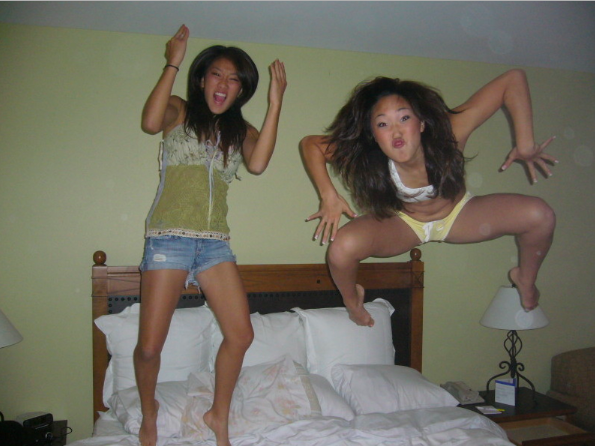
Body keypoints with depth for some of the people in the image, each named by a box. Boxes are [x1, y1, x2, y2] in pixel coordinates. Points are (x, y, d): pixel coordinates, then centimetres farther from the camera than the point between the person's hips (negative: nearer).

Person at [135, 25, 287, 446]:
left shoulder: (241, 131, 14)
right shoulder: (179, 112, 7)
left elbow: (258, 163, -8)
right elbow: (150, 122, -17)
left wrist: (275, 103, -7)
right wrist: (173, 63, -11)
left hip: (215, 241, 4)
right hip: (169, 237, -3)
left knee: (241, 334, -3)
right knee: (150, 346, -2)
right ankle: (149, 411, 29)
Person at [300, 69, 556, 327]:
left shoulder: (449, 132, -36)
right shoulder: (367, 158, -33)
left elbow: (514, 79, -31)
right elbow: (310, 143, -22)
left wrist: (525, 145, -35)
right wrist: (330, 196, -31)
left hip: (457, 214, 1)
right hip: (404, 223, -1)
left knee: (540, 216, -18)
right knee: (341, 249, -28)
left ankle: (525, 278, 17)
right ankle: (352, 299, 9)